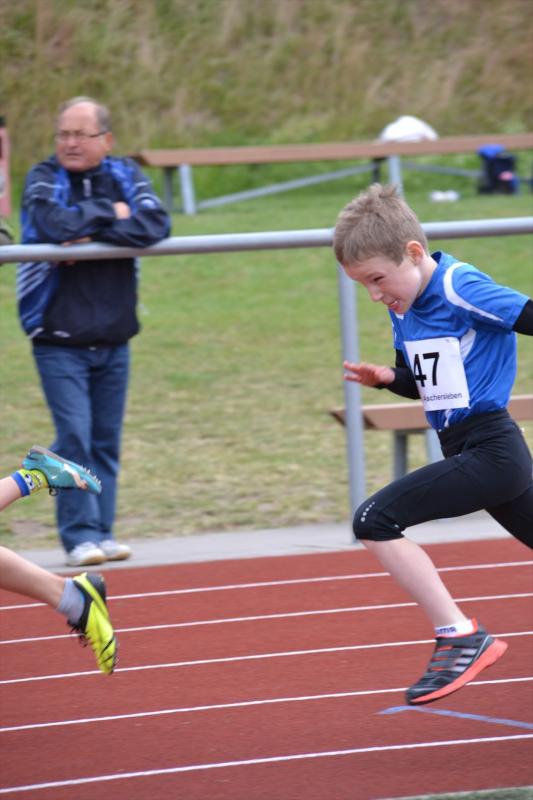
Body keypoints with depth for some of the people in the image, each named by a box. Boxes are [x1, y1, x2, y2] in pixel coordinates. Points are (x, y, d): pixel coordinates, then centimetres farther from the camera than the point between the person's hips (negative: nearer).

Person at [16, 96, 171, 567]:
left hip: (113, 339, 3)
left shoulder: (125, 176, 6)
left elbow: (156, 225, -12)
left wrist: (91, 233, -18)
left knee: (107, 441, 6)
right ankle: (79, 535, -4)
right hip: (59, 341, -3)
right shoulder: (43, 179, -2)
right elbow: (54, 224, -23)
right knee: (74, 438, -10)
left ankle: (102, 533, 13)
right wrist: (109, 213, -11)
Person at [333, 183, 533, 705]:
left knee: (375, 521, -17)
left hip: (489, 453, -9)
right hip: (470, 453, 9)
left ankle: (460, 637, -14)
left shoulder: (461, 290, -17)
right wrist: (388, 378, 1)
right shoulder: (403, 307, 9)